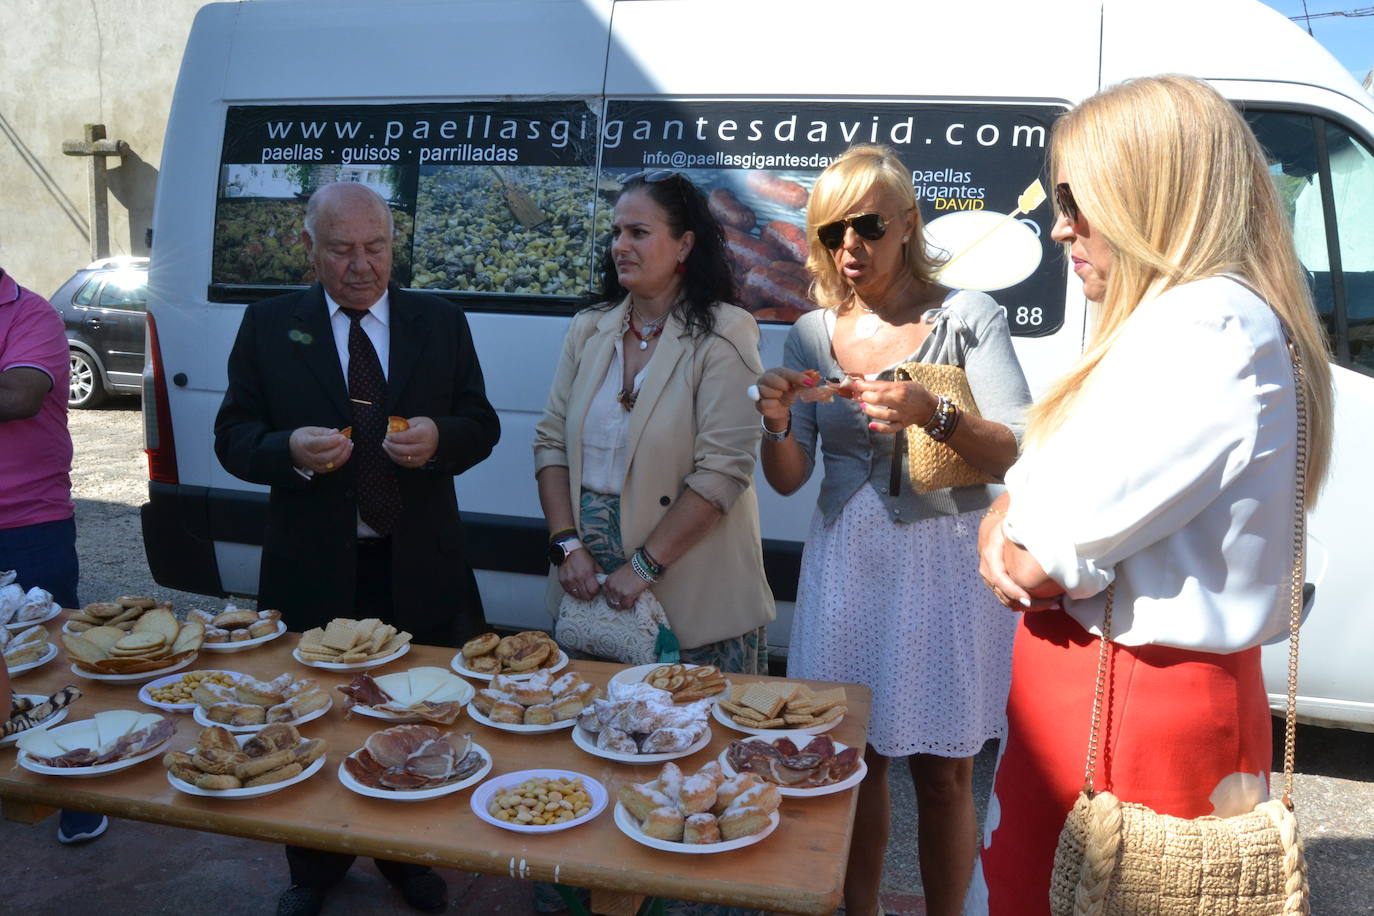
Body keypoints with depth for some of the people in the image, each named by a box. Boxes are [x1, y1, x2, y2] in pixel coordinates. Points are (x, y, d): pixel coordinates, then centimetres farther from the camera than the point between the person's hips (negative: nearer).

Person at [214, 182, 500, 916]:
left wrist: (440, 437, -18)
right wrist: (290, 449, -21)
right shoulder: (269, 325, 1)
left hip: (418, 571, 1)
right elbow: (232, 435, 0)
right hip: (312, 572, 0)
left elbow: (482, 426, 4)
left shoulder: (441, 323, 3)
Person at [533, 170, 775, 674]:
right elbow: (551, 441, 6)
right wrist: (566, 543, -6)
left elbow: (722, 470, -17)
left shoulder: (723, 335, -10)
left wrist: (645, 566, -17)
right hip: (587, 584, 5)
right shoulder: (589, 329, 6)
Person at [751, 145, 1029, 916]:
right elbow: (789, 479, 5)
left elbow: (1014, 454, -10)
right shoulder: (814, 333, 5)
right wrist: (778, 424, -17)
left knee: (943, 771, 6)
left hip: (945, 561, -3)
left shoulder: (966, 318, -5)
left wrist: (934, 415, -28)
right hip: (845, 560, 3)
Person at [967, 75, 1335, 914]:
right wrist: (1007, 524, -8)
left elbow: (1043, 561, -24)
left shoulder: (1211, 328, -21)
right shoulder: (1171, 318, 12)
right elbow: (1032, 488, 12)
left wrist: (1016, 543, -3)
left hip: (1137, 711, -9)